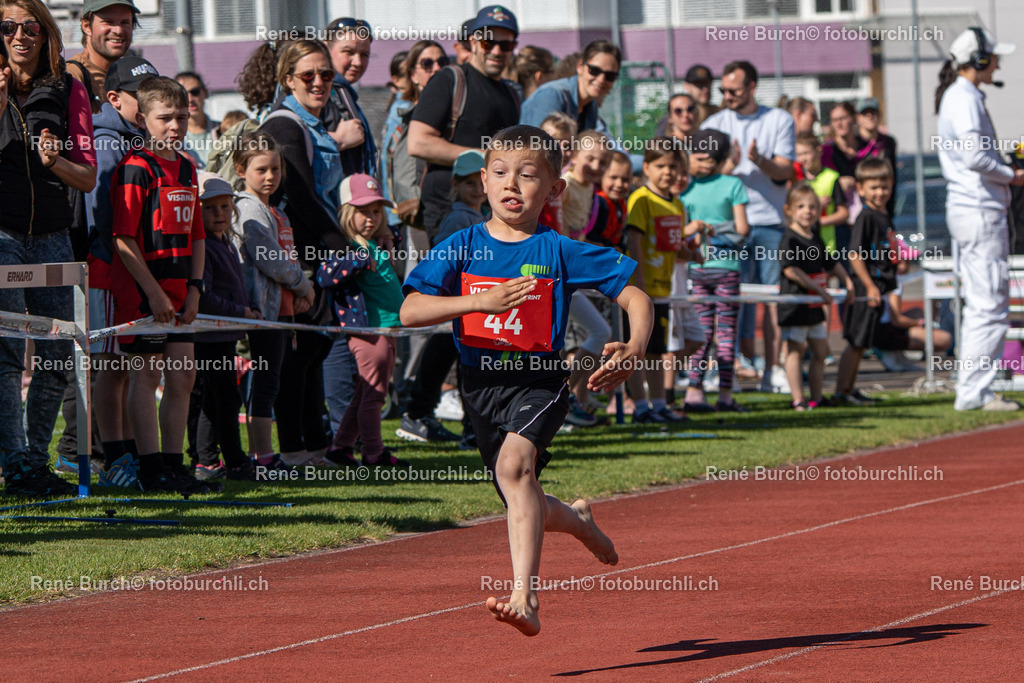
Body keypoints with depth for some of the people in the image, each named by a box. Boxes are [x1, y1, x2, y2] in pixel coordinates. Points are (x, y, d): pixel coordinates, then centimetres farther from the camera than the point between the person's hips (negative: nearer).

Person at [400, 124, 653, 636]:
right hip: (481, 384, 4)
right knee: (524, 505, 13)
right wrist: (482, 301, -23)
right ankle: (577, 520, 51)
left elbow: (635, 297, -2)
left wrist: (634, 351, -22)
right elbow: (409, 311, -10)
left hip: (539, 380, -4)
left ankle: (525, 597, -39)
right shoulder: (463, 247, 1)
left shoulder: (559, 252, -5)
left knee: (514, 462, -32)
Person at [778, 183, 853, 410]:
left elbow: (832, 263, 27)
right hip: (794, 304, -8)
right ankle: (797, 399, -5)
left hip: (814, 305, 8)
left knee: (820, 350, 11)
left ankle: (816, 397, 18)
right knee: (795, 350, -5)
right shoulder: (789, 238, -13)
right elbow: (791, 269, -24)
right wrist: (818, 289, -24)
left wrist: (847, 281, 15)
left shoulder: (816, 238, 12)